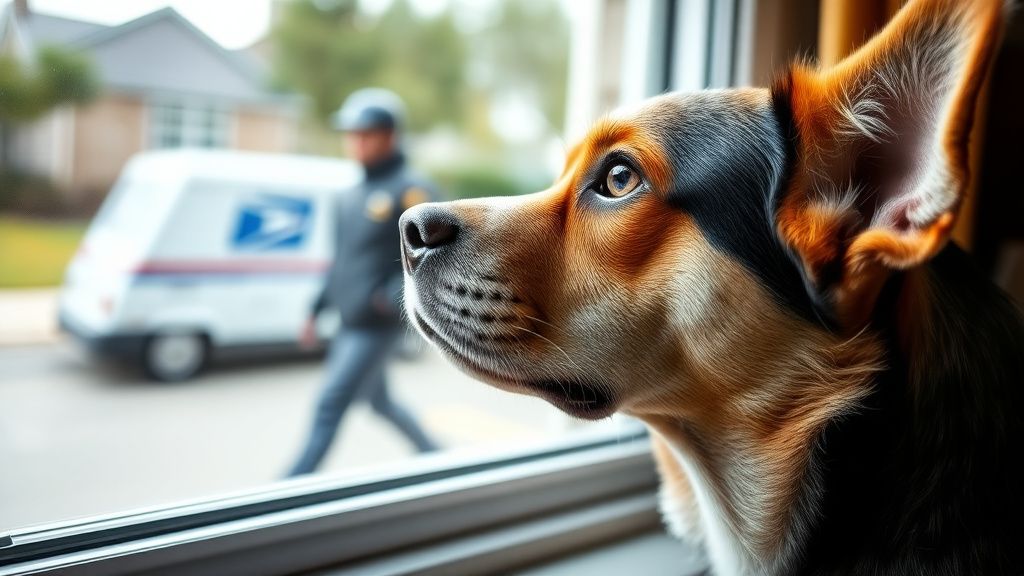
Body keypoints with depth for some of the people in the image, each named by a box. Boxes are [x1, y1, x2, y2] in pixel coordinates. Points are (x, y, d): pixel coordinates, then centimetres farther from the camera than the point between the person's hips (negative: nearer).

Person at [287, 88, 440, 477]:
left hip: (378, 327, -8)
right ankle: (434, 456, 39)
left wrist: (396, 296, -28)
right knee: (379, 401, 20)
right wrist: (317, 310, 16)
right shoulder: (354, 195, 12)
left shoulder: (410, 190, -12)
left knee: (329, 408, -6)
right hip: (350, 324, 8)